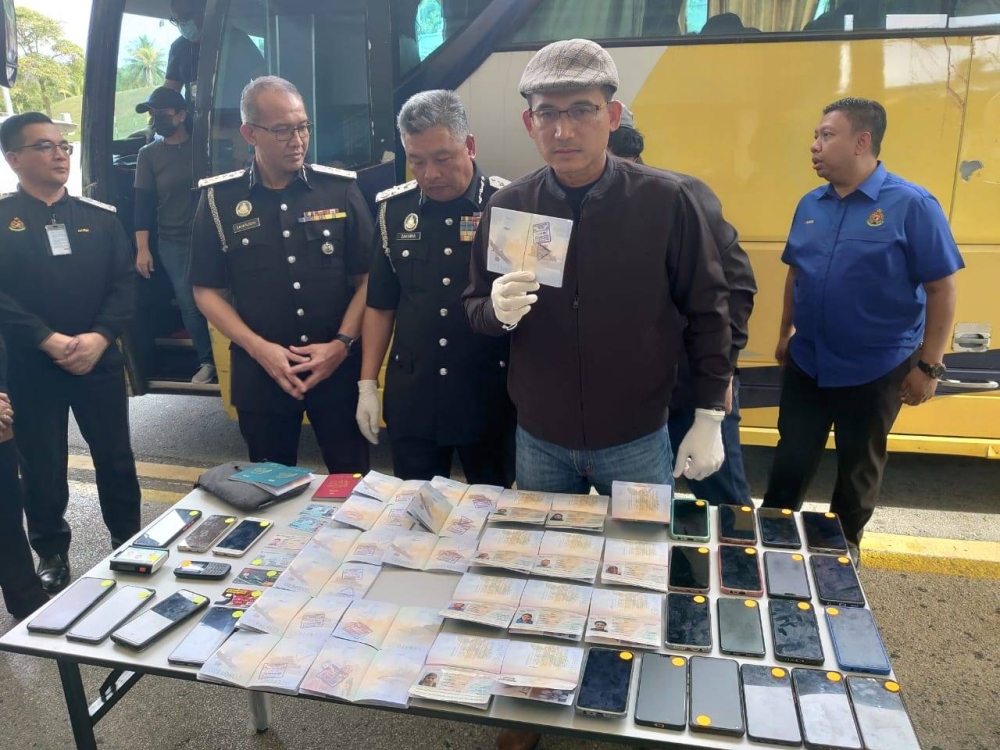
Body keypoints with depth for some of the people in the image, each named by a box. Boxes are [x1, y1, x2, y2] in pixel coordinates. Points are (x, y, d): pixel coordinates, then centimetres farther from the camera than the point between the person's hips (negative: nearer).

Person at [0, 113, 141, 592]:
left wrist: (99, 337, -15)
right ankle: (51, 554, 28)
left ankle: (129, 544, 27)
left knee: (116, 459, 9)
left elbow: (126, 282, 0)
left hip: (100, 361, 2)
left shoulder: (101, 217, 8)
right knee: (42, 467, 9)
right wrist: (49, 341, -20)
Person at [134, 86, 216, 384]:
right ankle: (207, 361, 16)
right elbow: (143, 202, 3)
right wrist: (142, 248, -3)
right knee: (189, 305, 4)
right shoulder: (149, 154, 5)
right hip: (172, 243, 2)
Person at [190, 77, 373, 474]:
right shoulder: (219, 199, -2)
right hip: (260, 372, 1)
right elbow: (207, 291, 2)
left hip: (339, 367, 0)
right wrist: (258, 348, -11)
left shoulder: (340, 189, -2)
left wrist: (342, 343, -12)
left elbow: (367, 278, 0)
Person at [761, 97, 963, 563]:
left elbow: (941, 289, -12)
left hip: (876, 370, -4)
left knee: (859, 468, 15)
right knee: (791, 460, 13)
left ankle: (843, 546, 36)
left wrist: (928, 366, -12)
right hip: (807, 364, 4)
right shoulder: (810, 205, 2)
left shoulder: (911, 205, -14)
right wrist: (785, 334, 15)